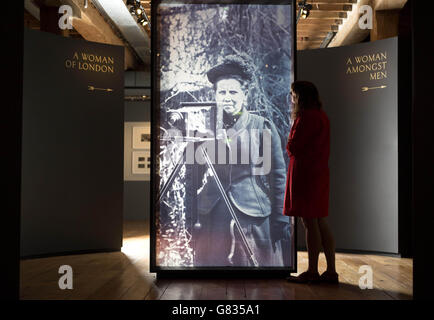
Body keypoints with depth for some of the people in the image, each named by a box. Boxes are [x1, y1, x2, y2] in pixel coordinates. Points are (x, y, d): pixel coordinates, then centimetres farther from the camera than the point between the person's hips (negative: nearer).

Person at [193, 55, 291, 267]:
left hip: (254, 219, -2)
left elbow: (278, 176, 1)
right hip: (212, 219, 2)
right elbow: (194, 176, 12)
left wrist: (280, 221, -3)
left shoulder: (262, 127, 0)